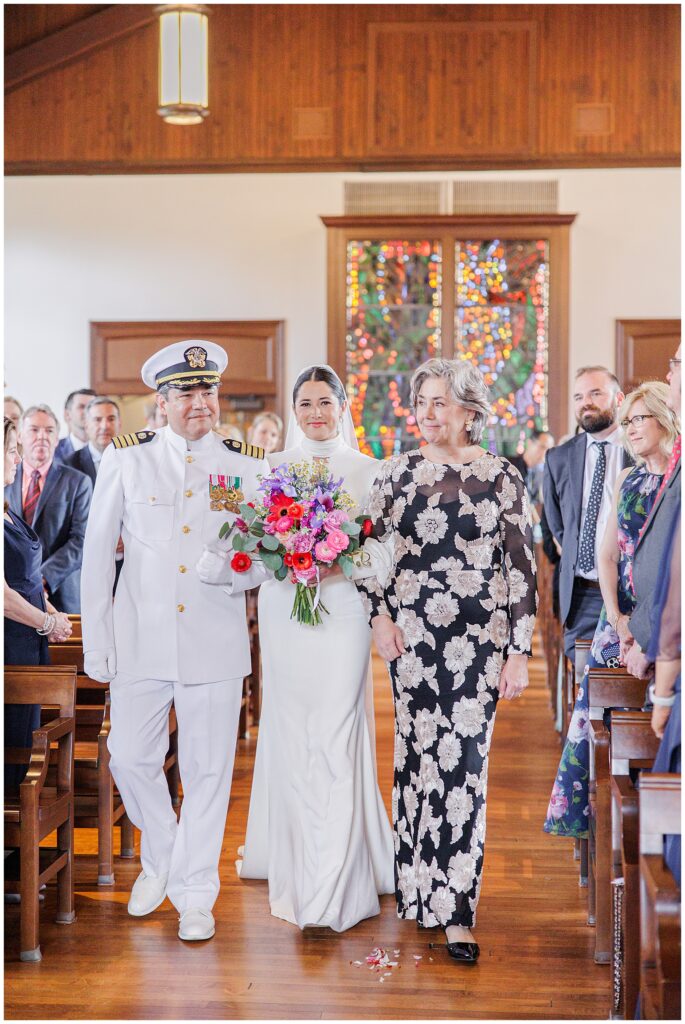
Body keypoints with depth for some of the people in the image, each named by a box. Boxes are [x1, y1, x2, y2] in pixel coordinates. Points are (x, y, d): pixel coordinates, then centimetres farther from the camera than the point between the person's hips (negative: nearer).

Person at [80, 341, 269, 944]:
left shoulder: (248, 467, 3)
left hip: (216, 640, 0)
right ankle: (159, 858, 35)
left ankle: (195, 892, 23)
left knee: (208, 769, 6)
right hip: (141, 638, 1)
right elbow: (98, 554, 4)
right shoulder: (127, 459, 2)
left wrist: (241, 572, -16)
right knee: (131, 758, 7)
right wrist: (96, 641, 1)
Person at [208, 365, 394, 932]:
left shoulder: (367, 470, 6)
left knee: (336, 731, -8)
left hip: (342, 610, -2)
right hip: (283, 610, 2)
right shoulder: (273, 468, 11)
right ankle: (291, 854, 23)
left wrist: (341, 561, -15)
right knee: (288, 729, 7)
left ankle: (334, 882, -5)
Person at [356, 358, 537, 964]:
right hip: (410, 635, 3)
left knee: (465, 762, -5)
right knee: (416, 754, 8)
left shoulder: (501, 478, -1)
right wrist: (379, 614, 0)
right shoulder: (399, 472, 6)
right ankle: (417, 888, 25)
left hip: (477, 639, -2)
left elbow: (523, 568, -2)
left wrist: (519, 653, -5)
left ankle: (458, 912, 1)